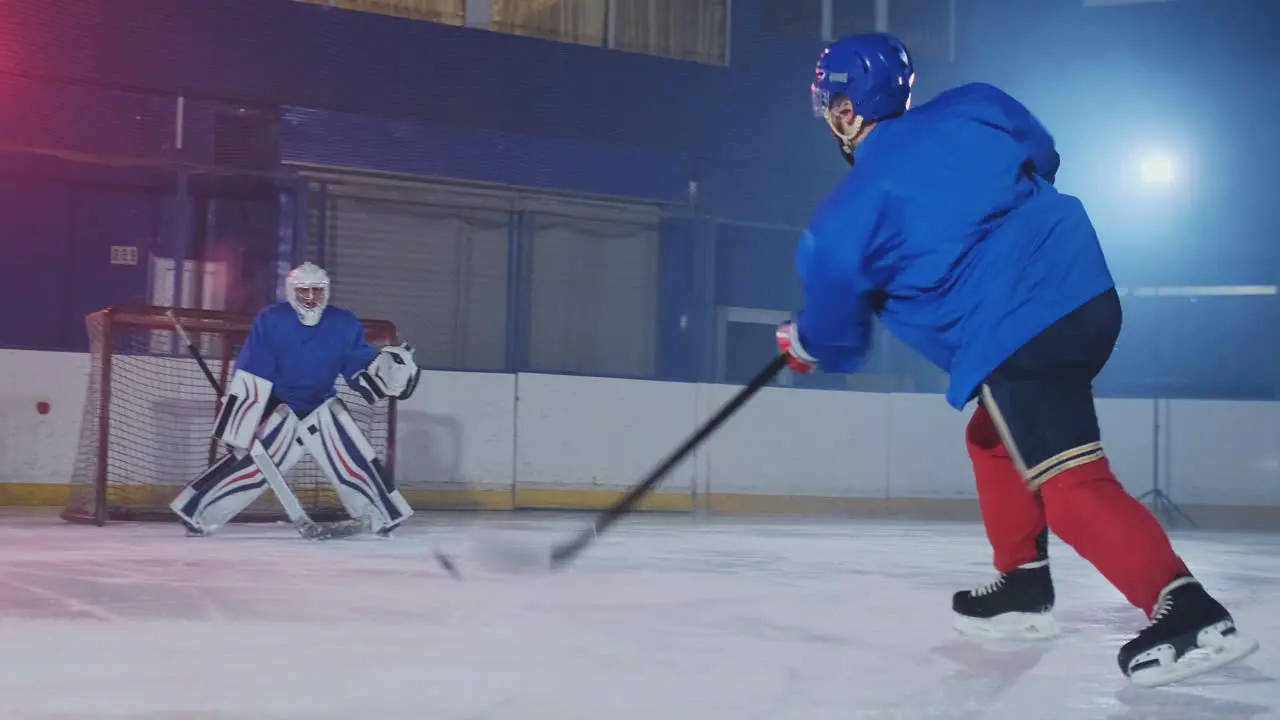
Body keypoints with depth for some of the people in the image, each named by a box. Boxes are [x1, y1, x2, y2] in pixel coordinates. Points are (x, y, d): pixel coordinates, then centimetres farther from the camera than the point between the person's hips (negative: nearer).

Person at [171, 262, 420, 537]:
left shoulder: (344, 324, -9)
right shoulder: (270, 321, -17)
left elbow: (362, 369, -4)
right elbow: (249, 379, -18)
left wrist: (388, 365, -25)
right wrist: (238, 424, -22)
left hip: (324, 409, 3)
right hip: (278, 409, -3)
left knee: (356, 463, -6)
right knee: (247, 462, -12)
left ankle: (385, 517, 9)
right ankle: (195, 511, -4)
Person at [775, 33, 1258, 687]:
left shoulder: (844, 220, -1)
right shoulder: (972, 108, 9)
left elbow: (837, 340, 11)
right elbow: (1043, 156, 27)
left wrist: (803, 346, 34)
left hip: (1013, 338, -8)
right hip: (1088, 290, 8)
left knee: (1070, 482, -11)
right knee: (995, 437, 25)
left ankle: (1190, 614, -23)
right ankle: (1023, 587, 31)